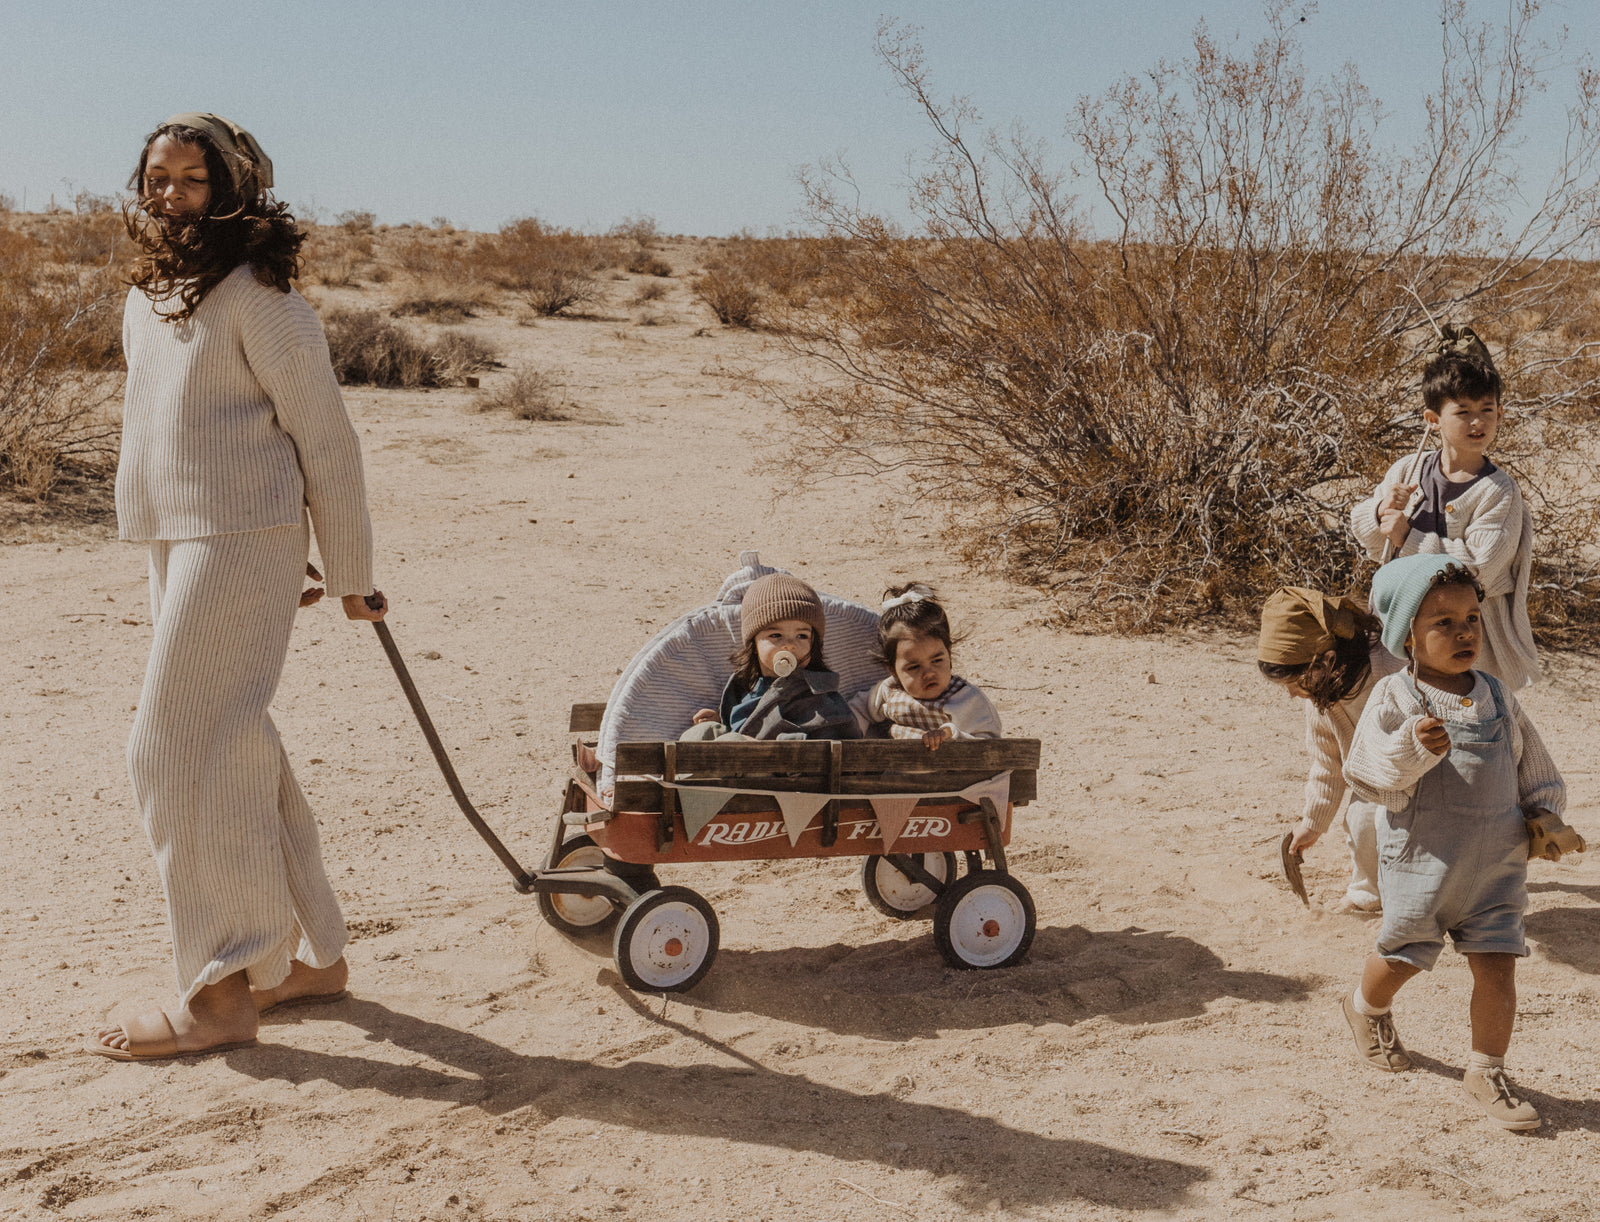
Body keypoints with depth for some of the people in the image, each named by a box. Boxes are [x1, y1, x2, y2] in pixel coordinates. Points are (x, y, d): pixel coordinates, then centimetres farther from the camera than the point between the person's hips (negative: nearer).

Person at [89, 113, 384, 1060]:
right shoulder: (147, 299, 14)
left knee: (177, 749, -10)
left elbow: (325, 437, -10)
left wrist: (351, 576, -8)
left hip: (241, 538, -9)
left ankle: (219, 996, -3)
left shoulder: (256, 295, -11)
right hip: (177, 542, 9)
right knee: (237, 749, 13)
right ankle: (313, 954, 25)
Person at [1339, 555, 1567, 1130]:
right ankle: (1367, 1008, 46)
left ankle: (1486, 1072, 17)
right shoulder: (1394, 699, -11)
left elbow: (1533, 764, 17)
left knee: (1498, 964, 0)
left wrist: (1544, 815, 7)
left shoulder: (1496, 696, 4)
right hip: (1422, 859, -3)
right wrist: (1413, 749, -31)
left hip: (1496, 861, 4)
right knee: (1403, 955, 12)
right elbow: (1366, 773, -16)